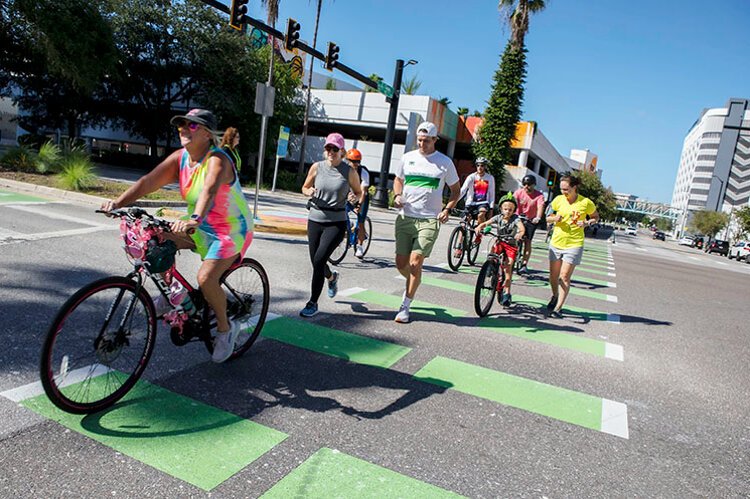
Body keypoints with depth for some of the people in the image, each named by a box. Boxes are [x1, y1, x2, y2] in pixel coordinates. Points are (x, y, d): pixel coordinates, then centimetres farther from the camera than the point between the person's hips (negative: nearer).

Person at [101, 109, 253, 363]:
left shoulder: (217, 160, -23)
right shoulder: (180, 158, -2)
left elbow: (209, 190, -43)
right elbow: (149, 181, -13)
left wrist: (194, 219, -61)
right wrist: (118, 202, -27)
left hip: (231, 230, -7)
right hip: (200, 227, 7)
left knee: (205, 278, -23)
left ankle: (225, 328, 3)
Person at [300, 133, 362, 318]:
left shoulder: (349, 172, -4)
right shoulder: (317, 167, 1)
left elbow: (359, 192, 10)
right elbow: (305, 187, 14)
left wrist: (356, 200, -13)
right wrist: (310, 192, -9)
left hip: (336, 223, -3)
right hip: (315, 220, 4)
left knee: (319, 260, -16)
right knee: (316, 262, 11)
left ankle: (313, 303, -1)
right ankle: (332, 277, 48)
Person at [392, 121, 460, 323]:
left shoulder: (445, 162, 1)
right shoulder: (408, 158, 7)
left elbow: (455, 190, 10)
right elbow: (398, 179, 23)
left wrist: (447, 209, -7)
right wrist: (397, 196, 2)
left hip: (429, 220, -3)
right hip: (405, 217, 3)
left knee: (415, 263, -11)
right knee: (401, 263, 4)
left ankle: (405, 306, 5)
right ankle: (412, 283, 39)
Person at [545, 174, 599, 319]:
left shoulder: (586, 202, -8)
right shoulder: (558, 200, -1)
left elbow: (596, 217, 8)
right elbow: (547, 218, 10)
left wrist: (587, 223, -13)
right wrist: (554, 218, -13)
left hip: (574, 244, -3)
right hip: (556, 242, 3)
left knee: (564, 277, -7)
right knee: (553, 276, 12)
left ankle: (558, 308, 0)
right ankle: (555, 296, 40)